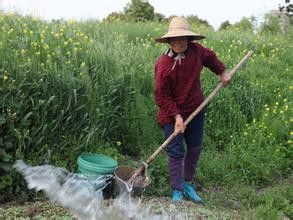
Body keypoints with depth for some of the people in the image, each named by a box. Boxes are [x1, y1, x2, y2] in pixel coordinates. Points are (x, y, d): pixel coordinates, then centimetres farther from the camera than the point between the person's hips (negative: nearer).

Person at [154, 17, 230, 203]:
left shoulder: (196, 51, -9)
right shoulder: (163, 64, -23)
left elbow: (210, 57, 18)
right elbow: (162, 96, -19)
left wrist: (222, 72, 16)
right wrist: (177, 116, -23)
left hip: (195, 110, 6)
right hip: (172, 114, -6)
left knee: (195, 148, 16)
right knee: (176, 152, -2)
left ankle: (188, 183, 34)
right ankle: (177, 191, 13)